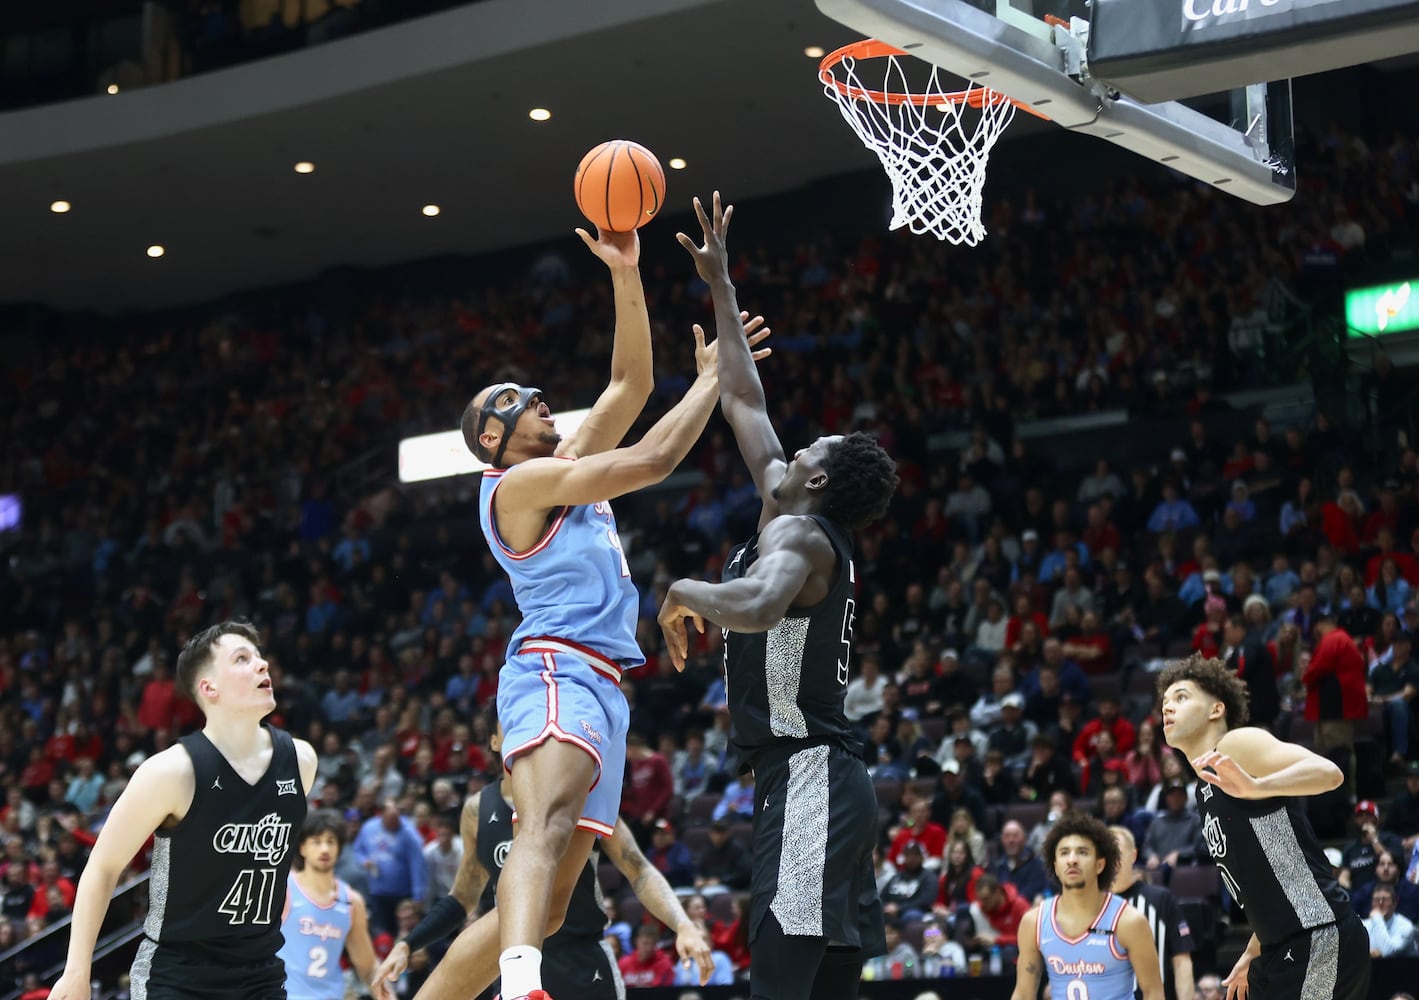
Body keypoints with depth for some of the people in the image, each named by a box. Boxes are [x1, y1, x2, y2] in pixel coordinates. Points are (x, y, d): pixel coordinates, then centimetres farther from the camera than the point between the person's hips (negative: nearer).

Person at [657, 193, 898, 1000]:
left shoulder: (797, 533, -9)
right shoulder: (801, 528, 17)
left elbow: (758, 606, -35)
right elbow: (744, 401, 27)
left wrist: (683, 593, -15)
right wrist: (721, 288, 32)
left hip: (807, 781, -10)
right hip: (825, 783, 10)